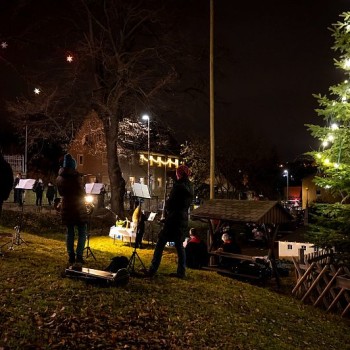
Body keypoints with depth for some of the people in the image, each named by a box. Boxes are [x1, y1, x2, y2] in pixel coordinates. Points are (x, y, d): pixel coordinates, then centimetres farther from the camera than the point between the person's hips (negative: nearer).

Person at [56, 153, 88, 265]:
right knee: (82, 233, 3)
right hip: (78, 207, -5)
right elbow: (82, 193, -8)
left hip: (66, 208, 5)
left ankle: (71, 256, 14)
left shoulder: (59, 178, 3)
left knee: (69, 232, 12)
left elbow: (61, 193, 14)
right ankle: (79, 256, -2)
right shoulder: (76, 176, -14)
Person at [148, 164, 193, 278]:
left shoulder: (179, 186, -15)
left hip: (174, 219, -8)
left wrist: (166, 210, 9)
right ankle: (181, 272, 14)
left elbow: (169, 204, -13)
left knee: (160, 244, -2)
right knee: (179, 245, 13)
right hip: (183, 219, 8)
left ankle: (152, 270, -2)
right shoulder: (189, 187, 11)